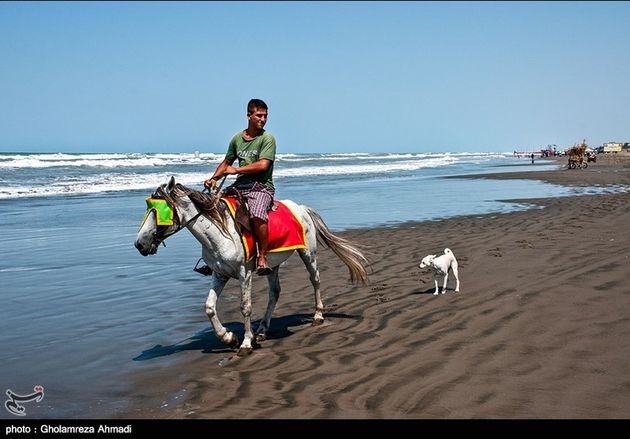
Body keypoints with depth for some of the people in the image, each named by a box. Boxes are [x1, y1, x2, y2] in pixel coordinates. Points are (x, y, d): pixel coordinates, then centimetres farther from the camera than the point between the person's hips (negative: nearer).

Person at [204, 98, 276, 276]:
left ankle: (262, 256, -21)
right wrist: (214, 178, 5)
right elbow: (226, 162, 22)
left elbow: (263, 165, -17)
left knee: (257, 214, -36)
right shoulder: (237, 138, 12)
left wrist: (236, 170, -12)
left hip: (262, 187, -6)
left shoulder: (267, 138, -5)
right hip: (240, 185, 6)